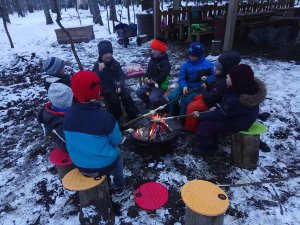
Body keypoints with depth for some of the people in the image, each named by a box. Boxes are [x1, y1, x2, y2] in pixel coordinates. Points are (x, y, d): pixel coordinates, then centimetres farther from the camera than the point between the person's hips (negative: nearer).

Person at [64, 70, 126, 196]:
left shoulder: (69, 114, -13)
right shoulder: (104, 117, -28)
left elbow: (74, 139, 2)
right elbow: (117, 140, -14)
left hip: (79, 164, 4)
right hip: (103, 165, -4)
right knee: (117, 154, 29)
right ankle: (119, 186, 44)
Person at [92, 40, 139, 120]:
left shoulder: (115, 63, 1)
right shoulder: (97, 65, -7)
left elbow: (121, 75, 0)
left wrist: (120, 86, -18)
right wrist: (100, 70, -32)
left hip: (115, 85, 3)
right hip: (104, 88, -3)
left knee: (126, 96, -18)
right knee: (114, 99, -27)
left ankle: (134, 115, -4)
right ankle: (116, 118, -5)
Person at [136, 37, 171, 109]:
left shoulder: (165, 63, -19)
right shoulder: (152, 59, 7)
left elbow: (162, 76, -24)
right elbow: (148, 69, 15)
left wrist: (154, 81, -29)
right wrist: (146, 77, -3)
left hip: (160, 85, -8)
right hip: (150, 83, 8)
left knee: (153, 98, -29)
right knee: (139, 92, 1)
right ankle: (150, 103, 22)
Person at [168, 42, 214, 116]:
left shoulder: (208, 65, -5)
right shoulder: (186, 64, 6)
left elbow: (213, 76, -5)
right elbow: (181, 78, 3)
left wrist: (207, 79, -25)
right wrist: (184, 86, -16)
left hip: (198, 88, -4)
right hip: (186, 86, 5)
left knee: (185, 100, -29)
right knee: (172, 96, -16)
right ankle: (173, 116, 6)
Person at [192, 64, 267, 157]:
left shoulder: (235, 99, -37)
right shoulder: (249, 86, -12)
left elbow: (220, 114, -24)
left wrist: (201, 116, -14)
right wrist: (218, 107, -6)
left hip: (237, 124, -9)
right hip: (240, 116, 9)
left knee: (204, 125, -8)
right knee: (209, 119, 12)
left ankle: (206, 149, 15)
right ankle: (212, 144, 25)